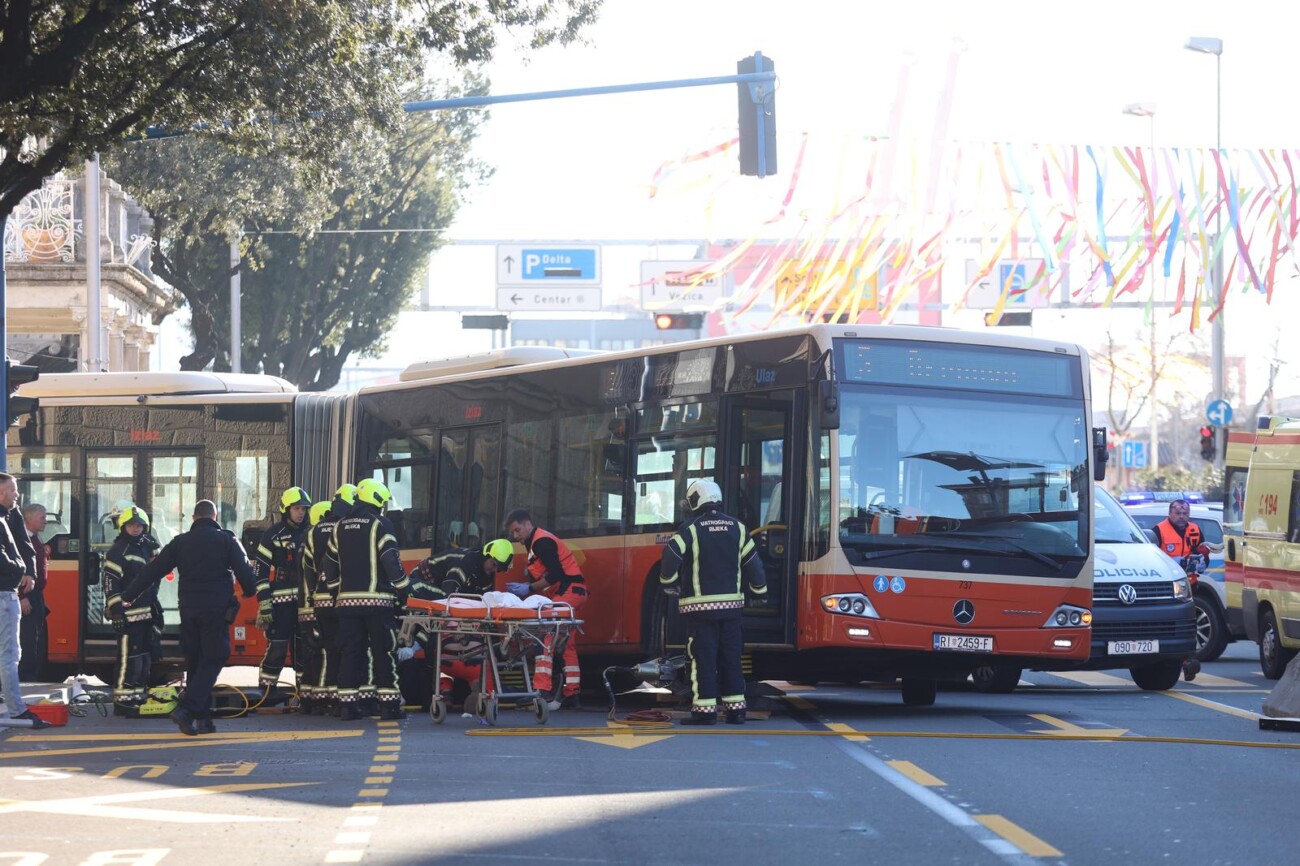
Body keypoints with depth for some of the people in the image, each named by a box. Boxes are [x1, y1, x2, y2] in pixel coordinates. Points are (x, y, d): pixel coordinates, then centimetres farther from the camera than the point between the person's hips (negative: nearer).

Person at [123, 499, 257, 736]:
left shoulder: (180, 542, 10)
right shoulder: (225, 539, 0)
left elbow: (152, 571, 11)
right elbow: (243, 570, -2)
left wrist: (128, 596, 18)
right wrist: (250, 592, 18)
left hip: (188, 609, 4)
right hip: (216, 609, -4)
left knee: (195, 662, 13)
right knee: (213, 661, -3)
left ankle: (204, 719, 12)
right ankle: (186, 709, -19)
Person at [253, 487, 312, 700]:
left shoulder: (309, 534, 13)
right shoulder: (273, 535, -1)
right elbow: (260, 570, -5)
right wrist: (264, 603, -11)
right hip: (280, 600, -5)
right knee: (276, 648, -8)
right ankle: (266, 691, -2)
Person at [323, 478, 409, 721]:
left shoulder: (340, 527, 13)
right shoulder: (380, 525, -5)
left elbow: (330, 564, 18)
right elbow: (391, 561, -11)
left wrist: (338, 590, 27)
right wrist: (402, 589, -1)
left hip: (347, 599, 5)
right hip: (377, 600, -5)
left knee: (350, 652, 6)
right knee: (384, 652, 0)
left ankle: (347, 705, 4)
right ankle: (389, 705, -2)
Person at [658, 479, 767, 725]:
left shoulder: (691, 529, -7)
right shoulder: (737, 528, 6)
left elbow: (670, 557, -16)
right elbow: (753, 563, 8)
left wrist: (669, 585, 1)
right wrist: (760, 591, 22)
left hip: (700, 605, -4)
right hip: (731, 604, 4)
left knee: (703, 658, -3)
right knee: (731, 658, 10)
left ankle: (705, 710, -6)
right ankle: (736, 709, 11)